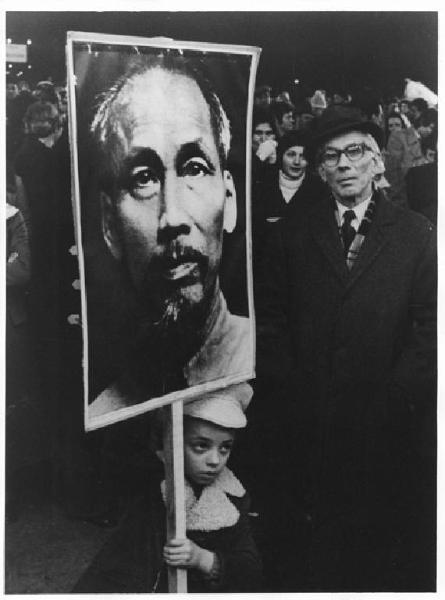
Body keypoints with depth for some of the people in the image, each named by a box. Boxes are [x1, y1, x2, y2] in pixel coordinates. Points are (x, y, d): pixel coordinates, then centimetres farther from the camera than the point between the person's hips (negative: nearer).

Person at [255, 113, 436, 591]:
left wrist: (396, 395, -9)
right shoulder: (292, 233, 8)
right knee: (308, 537, 7)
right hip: (307, 421, 1)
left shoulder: (416, 235, 4)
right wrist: (288, 388, -4)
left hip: (387, 423, 0)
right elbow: (269, 319, 6)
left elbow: (430, 327, 1)